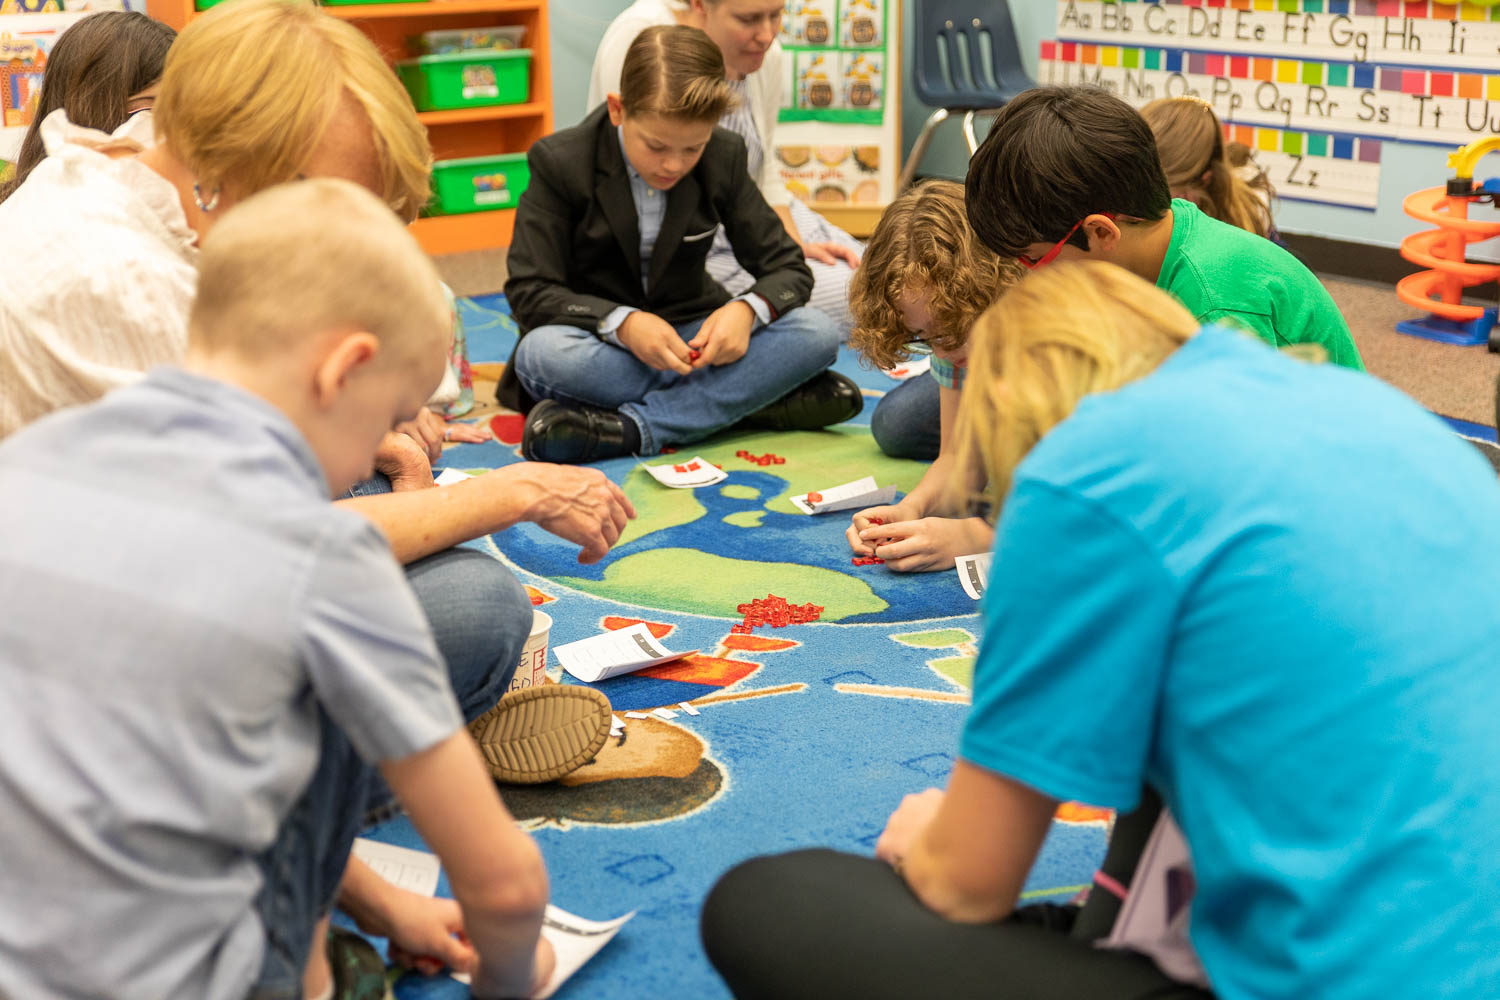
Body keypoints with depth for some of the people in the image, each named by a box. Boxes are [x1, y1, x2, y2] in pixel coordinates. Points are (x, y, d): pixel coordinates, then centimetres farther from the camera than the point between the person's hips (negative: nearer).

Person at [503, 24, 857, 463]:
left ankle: (633, 429, -33)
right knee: (540, 354, -38)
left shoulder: (723, 157, -3)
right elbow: (530, 292, -15)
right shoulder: (560, 163, -11)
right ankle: (752, 399, -29)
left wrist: (748, 309, -25)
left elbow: (788, 268, 0)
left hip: (690, 340, 3)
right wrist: (621, 323, -32)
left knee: (817, 334, -23)